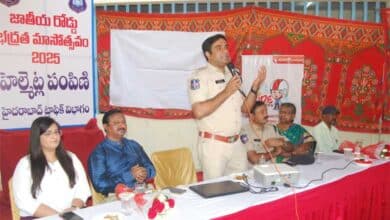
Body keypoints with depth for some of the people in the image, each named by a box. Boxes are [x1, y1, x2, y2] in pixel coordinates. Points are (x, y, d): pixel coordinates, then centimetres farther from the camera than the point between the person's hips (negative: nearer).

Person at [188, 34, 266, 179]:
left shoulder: (232, 75, 13)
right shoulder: (199, 77, -10)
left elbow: (245, 108, 15)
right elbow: (198, 112, -22)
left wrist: (256, 85, 1)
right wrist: (226, 93, -20)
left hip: (236, 144, 7)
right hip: (213, 145, -7)